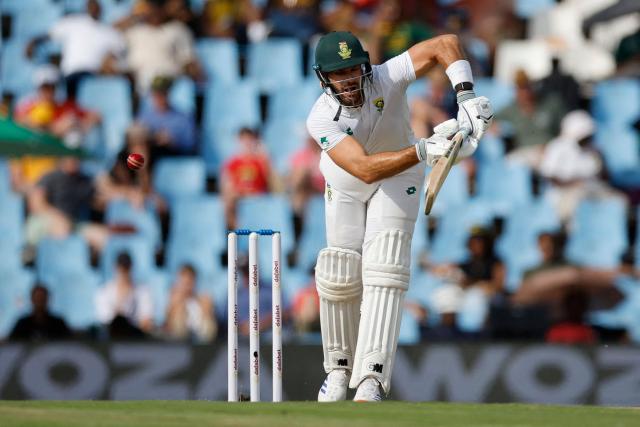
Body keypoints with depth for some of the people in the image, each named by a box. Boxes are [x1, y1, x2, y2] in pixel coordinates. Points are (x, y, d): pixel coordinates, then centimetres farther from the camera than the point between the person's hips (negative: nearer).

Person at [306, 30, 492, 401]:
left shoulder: (386, 78, -30)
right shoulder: (321, 119, -31)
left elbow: (446, 44, -32)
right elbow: (364, 168, -43)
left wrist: (466, 98, -45)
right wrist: (423, 151, -54)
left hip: (399, 179, -1)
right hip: (346, 187, 1)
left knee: (383, 272, -16)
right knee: (339, 276, -1)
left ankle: (371, 380, -25)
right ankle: (340, 368, 23)